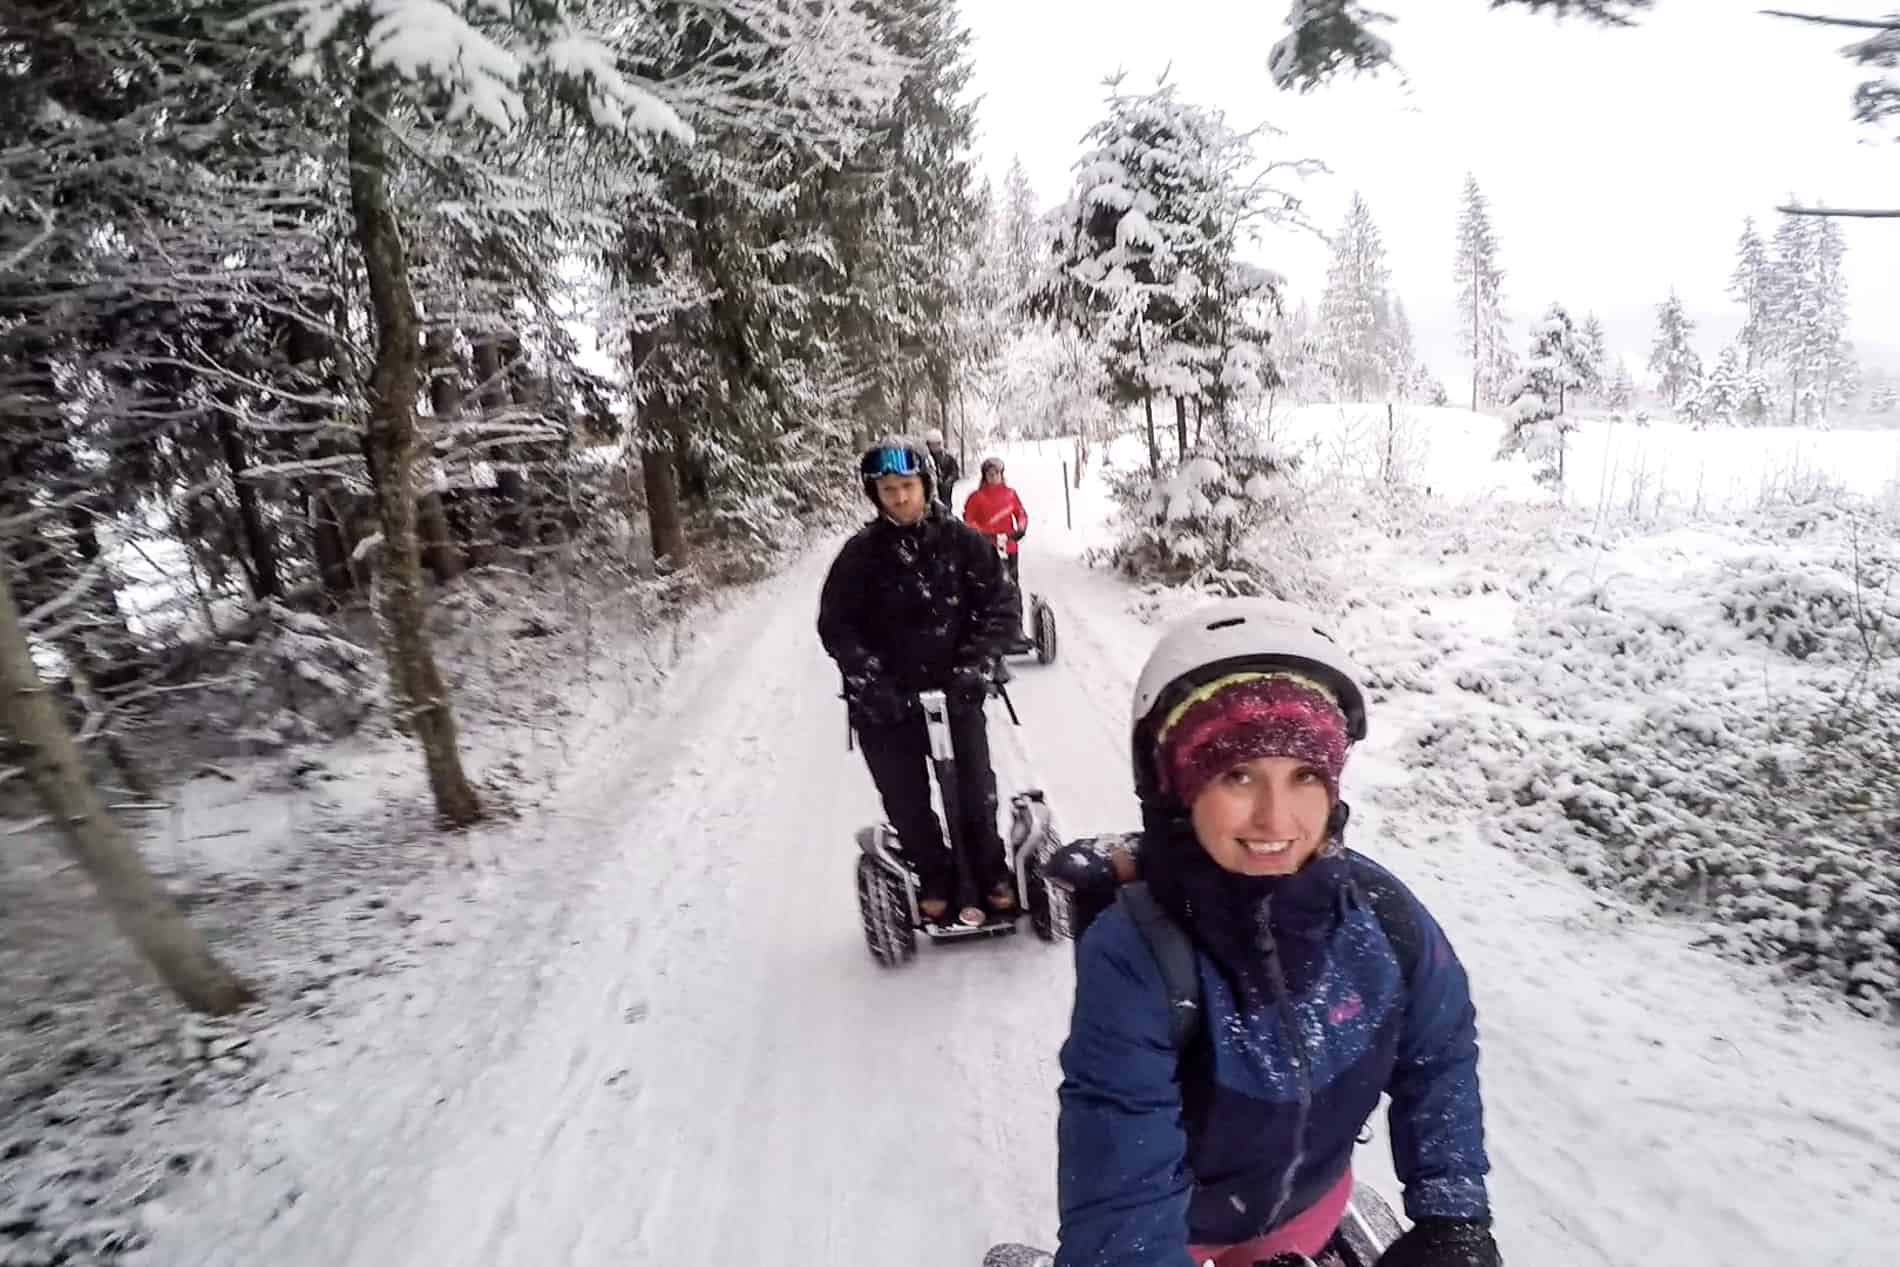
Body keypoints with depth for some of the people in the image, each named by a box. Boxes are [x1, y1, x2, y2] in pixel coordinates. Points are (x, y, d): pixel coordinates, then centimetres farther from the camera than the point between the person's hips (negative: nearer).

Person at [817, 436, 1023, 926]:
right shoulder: (862, 553, -4)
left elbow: (1001, 607, -2)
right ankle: (935, 880, 28)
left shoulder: (961, 541, -4)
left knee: (976, 792, 4)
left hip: (955, 690, 0)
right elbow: (835, 625, -3)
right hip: (885, 700, 0)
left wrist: (973, 665, -13)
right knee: (906, 801, 6)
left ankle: (990, 874, 28)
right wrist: (871, 681, -13)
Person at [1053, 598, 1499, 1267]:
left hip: (1309, 1204, 5)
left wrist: (1452, 1212, -8)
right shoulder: (1132, 957, -37)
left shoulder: (1380, 912, -23)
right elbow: (1118, 1213, -35)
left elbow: (1439, 1057, -4)